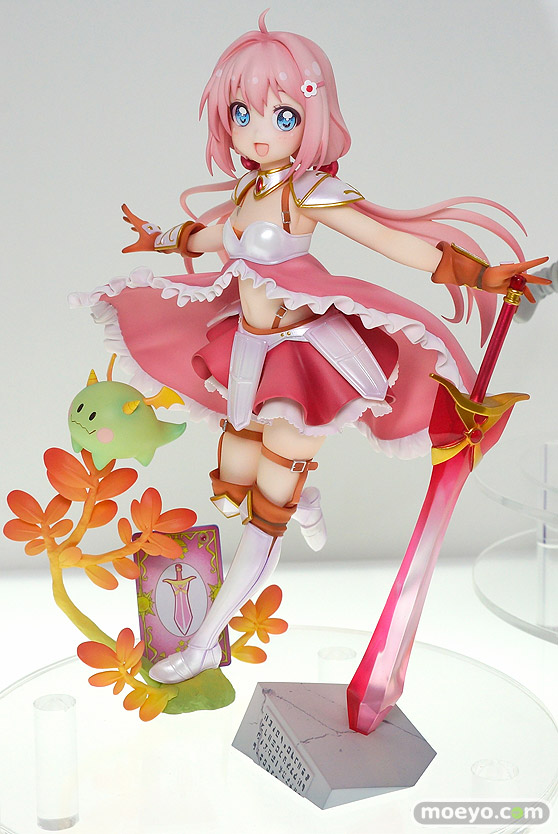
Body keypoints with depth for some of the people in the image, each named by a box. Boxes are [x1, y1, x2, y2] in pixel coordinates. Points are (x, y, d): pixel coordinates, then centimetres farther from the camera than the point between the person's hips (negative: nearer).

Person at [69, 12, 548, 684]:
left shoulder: (309, 193, -16)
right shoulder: (249, 189, 3)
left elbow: (392, 241, -20)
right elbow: (217, 232, 25)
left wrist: (477, 273, -30)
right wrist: (164, 238, 45)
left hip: (303, 355, -7)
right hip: (249, 352, 7)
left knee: (264, 519, -3)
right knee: (231, 493, 15)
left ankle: (206, 642, 6)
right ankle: (301, 502, 47)